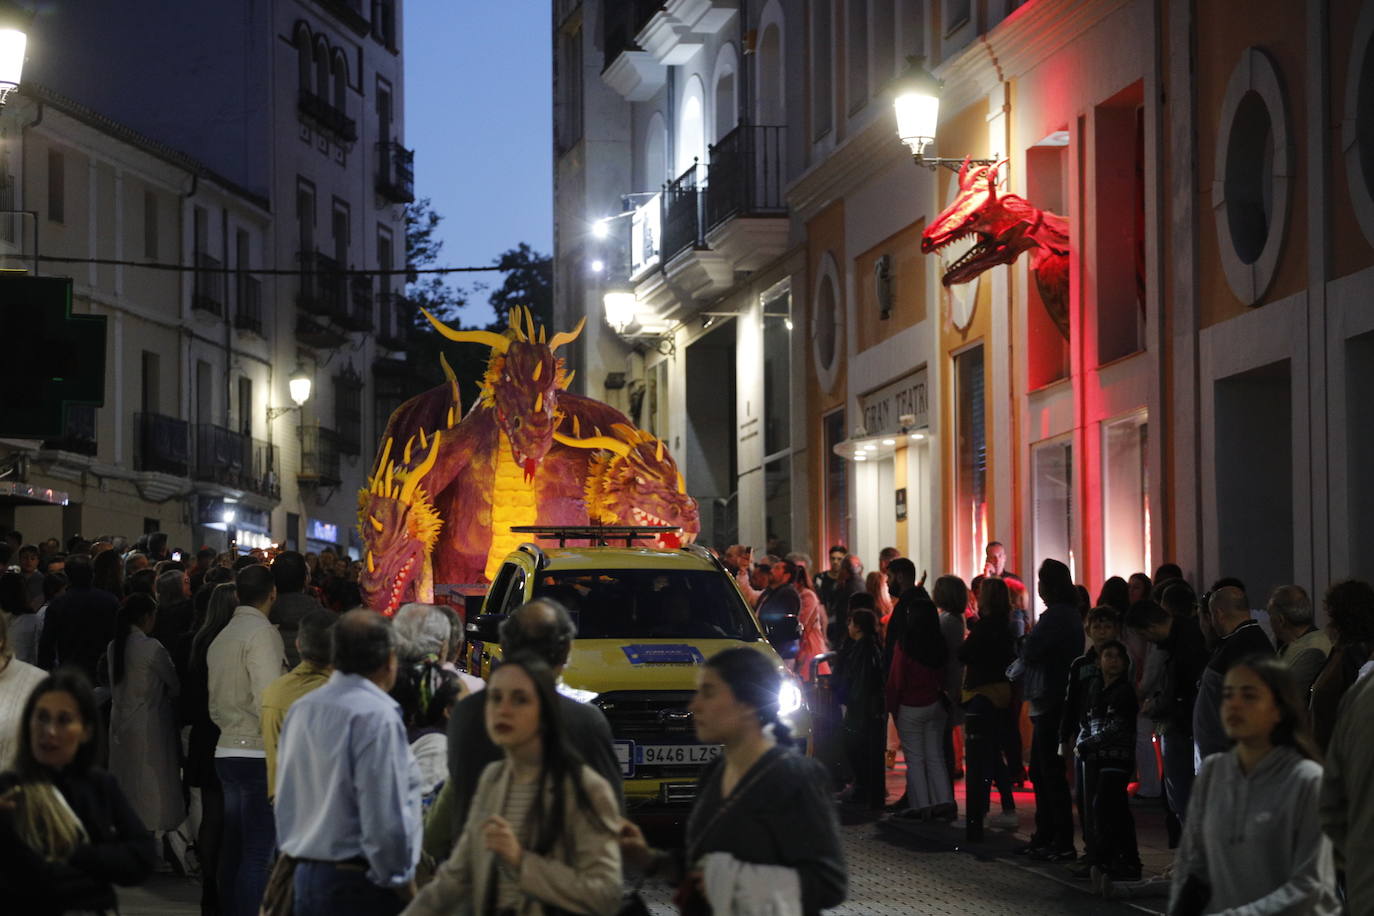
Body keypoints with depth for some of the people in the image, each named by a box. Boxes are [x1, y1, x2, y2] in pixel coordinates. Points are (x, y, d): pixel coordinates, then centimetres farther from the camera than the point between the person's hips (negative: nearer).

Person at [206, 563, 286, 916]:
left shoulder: (221, 638, 14)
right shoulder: (262, 633, -10)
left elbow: (216, 706, 15)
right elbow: (268, 701, -18)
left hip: (227, 751, 8)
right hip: (259, 754, -8)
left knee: (234, 849, 11)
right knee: (260, 854, -7)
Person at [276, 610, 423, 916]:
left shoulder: (299, 710, 9)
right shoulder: (378, 717, -16)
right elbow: (386, 819, -19)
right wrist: (406, 889, -9)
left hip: (303, 876, 8)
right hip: (358, 884, -8)